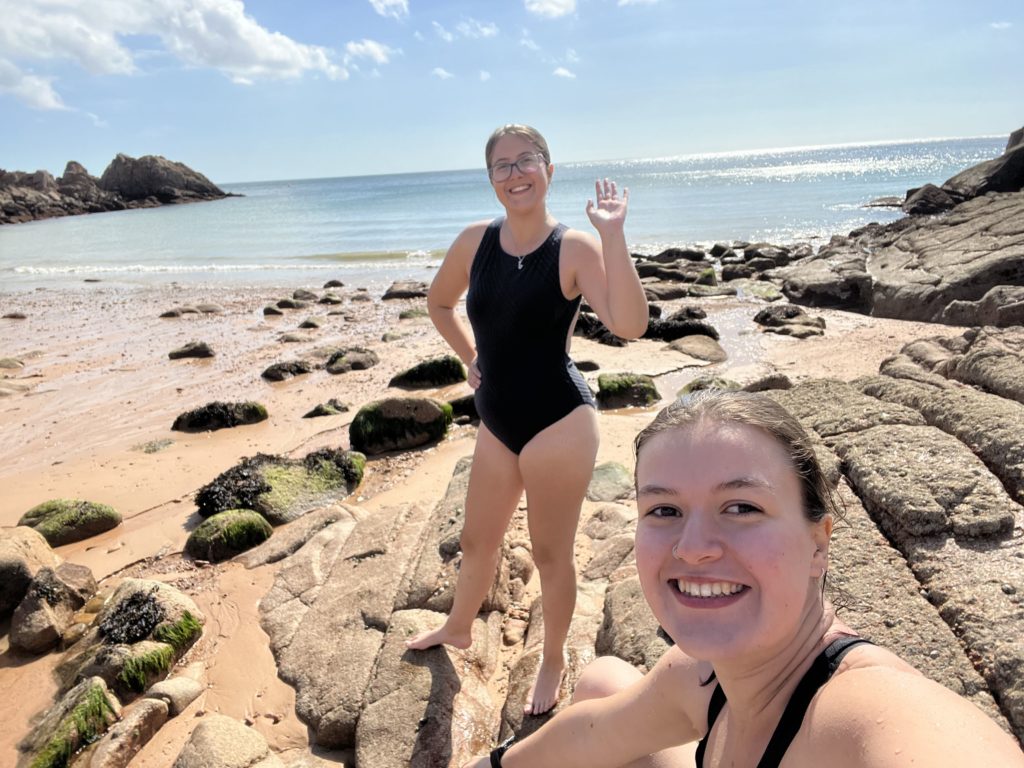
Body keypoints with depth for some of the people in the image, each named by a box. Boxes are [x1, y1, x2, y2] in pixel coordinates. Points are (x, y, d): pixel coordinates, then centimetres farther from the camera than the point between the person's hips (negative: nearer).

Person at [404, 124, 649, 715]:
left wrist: (613, 234, -31)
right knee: (478, 540, 23)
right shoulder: (475, 241, 1)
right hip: (497, 422, 5)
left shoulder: (575, 248, -13)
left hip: (559, 422, -5)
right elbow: (439, 302, 20)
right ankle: (458, 628, 51)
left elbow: (630, 325, -28)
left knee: (551, 554, 10)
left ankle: (554, 660, 37)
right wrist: (471, 358, 12)